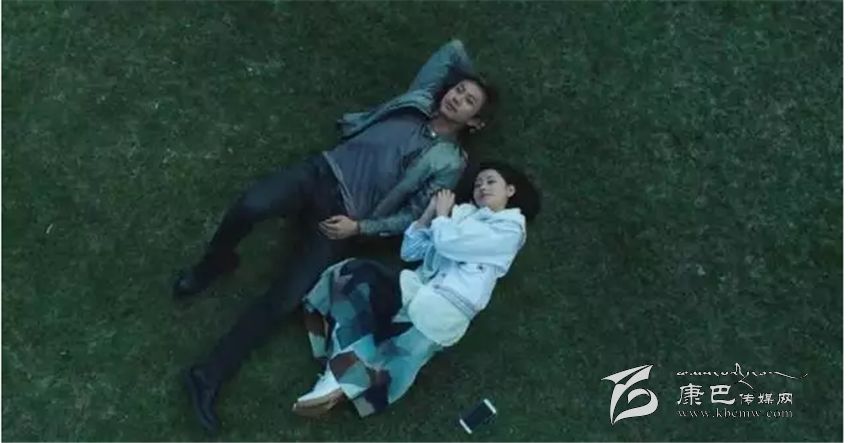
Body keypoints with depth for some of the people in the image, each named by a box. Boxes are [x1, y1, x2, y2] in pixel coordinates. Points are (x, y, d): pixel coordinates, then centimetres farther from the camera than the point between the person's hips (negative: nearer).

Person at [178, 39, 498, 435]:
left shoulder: (449, 162, 4)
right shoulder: (419, 99, 14)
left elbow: (413, 217, -1)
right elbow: (455, 49, 23)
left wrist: (359, 227, -10)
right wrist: (472, 76, 34)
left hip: (344, 217, -2)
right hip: (322, 173, 3)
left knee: (282, 301, -16)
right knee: (250, 206, -29)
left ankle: (209, 376, -3)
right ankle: (212, 267, 5)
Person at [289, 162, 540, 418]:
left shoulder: (510, 228, 2)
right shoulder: (463, 212, 23)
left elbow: (450, 243, -12)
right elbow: (409, 251, 19)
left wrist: (441, 215, 8)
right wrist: (430, 212, 10)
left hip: (443, 310, -7)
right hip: (417, 291, 7)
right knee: (357, 274, -17)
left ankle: (341, 381, -20)